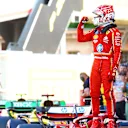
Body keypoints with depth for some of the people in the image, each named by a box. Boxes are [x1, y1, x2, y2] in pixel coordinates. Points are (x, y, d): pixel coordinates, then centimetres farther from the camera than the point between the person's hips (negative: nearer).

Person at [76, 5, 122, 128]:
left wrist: (114, 70, -17)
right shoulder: (96, 31, 14)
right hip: (96, 64, 7)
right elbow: (80, 38, 21)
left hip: (107, 64, -7)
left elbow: (117, 52, -12)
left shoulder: (114, 32, -8)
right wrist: (81, 24, 11)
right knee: (94, 93, 7)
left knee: (108, 93, -8)